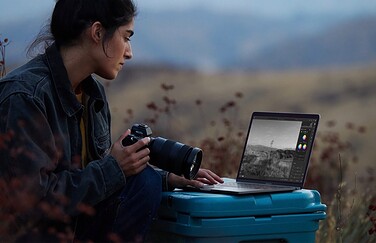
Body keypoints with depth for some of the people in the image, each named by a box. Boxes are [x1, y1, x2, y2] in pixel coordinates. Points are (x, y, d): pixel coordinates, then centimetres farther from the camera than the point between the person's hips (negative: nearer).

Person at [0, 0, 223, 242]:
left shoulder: (93, 90, 7)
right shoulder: (24, 96, -21)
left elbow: (99, 171, 14)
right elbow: (32, 199, -24)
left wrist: (168, 178, 2)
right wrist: (115, 167, -20)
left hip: (75, 221, 8)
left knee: (146, 182, -12)